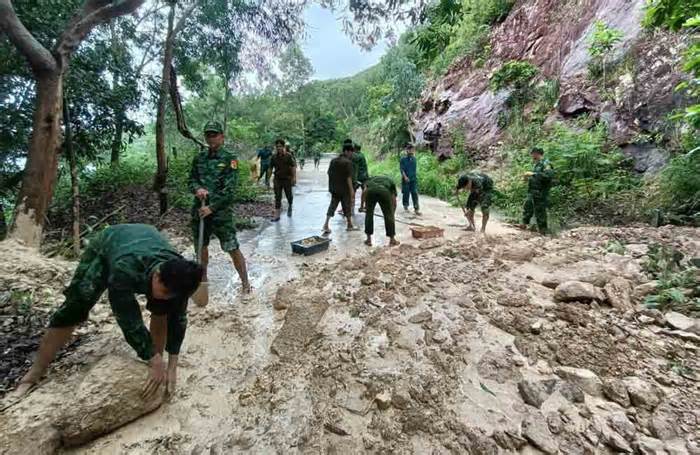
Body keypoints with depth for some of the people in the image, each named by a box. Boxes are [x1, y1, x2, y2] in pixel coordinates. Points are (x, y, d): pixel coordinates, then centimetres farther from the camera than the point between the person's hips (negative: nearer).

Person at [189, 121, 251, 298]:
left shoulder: (230, 158, -6)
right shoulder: (199, 158, 10)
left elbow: (229, 189, -13)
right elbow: (192, 179, 13)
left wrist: (212, 207, -17)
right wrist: (197, 189, -11)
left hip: (221, 211, -5)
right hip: (199, 210, 6)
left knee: (233, 249, -4)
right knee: (201, 246, 17)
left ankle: (245, 283, 9)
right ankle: (203, 278, 37)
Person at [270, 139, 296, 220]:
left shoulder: (288, 156, -6)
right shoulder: (274, 157, 5)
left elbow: (293, 167, -9)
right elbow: (271, 168, 12)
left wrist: (294, 178, -17)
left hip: (287, 179, -2)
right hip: (277, 179, 2)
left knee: (289, 195, 10)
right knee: (277, 197, -1)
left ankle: (290, 207, 43)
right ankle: (277, 215, 0)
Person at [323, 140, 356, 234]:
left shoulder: (333, 160, 6)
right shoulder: (348, 162, -15)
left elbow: (329, 173, 10)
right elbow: (348, 178, -19)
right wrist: (351, 190, -15)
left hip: (334, 188, 5)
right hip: (344, 189, -5)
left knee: (332, 206, 9)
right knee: (347, 206, 9)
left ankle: (326, 225, 0)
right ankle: (350, 225, 23)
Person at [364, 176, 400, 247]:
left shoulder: (372, 179, 41)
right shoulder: (390, 181, 37)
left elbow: (364, 192, 23)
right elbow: (394, 200, 30)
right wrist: (392, 213, 41)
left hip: (371, 190, 2)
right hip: (384, 191, -1)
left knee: (369, 214, 19)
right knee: (388, 215, 14)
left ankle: (369, 239, 24)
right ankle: (392, 240, 23)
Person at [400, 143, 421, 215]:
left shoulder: (414, 159, 8)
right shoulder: (403, 159, -4)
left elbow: (415, 168, 16)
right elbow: (402, 169, -10)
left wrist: (416, 176, 16)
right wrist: (405, 177, -23)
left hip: (414, 179, 3)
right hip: (406, 180, -3)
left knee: (415, 194, -4)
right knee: (406, 193, 6)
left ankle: (416, 209, -6)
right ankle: (405, 206, 26)